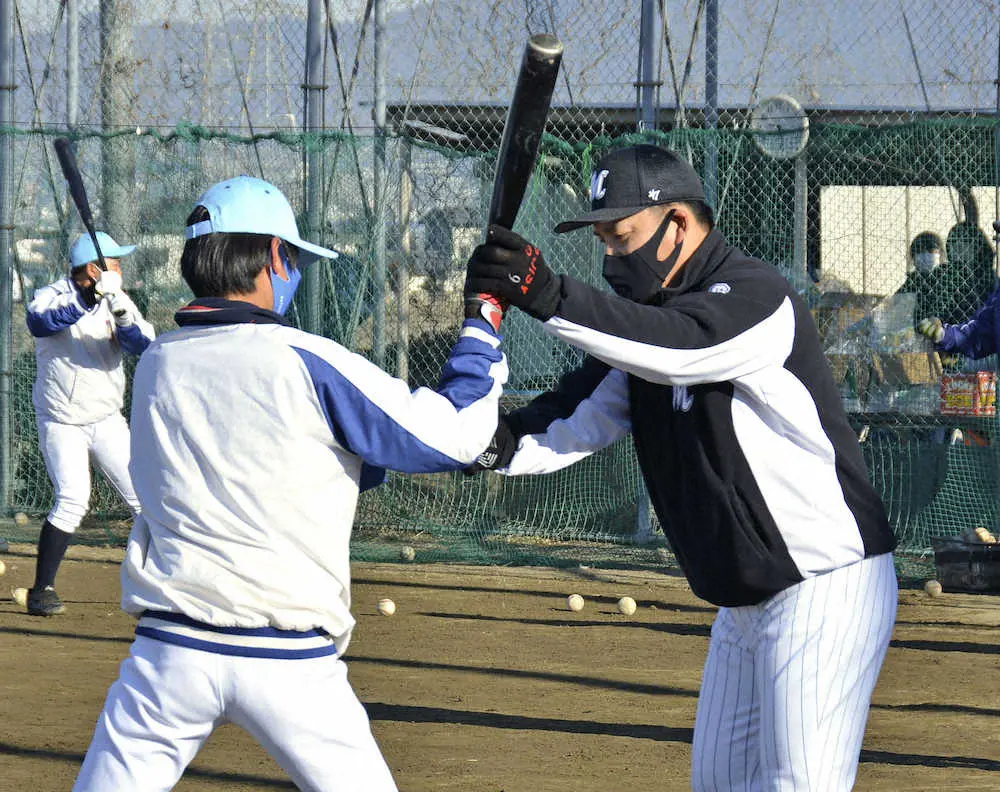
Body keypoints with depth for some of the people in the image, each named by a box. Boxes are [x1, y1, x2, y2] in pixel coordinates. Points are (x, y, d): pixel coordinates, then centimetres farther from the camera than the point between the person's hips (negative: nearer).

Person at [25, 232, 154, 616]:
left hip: (107, 421, 4)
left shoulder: (116, 301, 0)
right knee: (73, 498, -20)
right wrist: (93, 298, -43)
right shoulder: (51, 297, -10)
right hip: (61, 422, -4)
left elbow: (142, 344, -15)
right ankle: (42, 589, -13)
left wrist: (124, 316, -36)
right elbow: (40, 323, -34)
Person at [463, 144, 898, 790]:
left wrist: (549, 296, -44)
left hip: (826, 586, -10)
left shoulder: (757, 295, -17)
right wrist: (503, 445, -23)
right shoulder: (637, 323, 10)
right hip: (743, 602, 10)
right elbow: (581, 415, -1)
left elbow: (680, 347, -36)